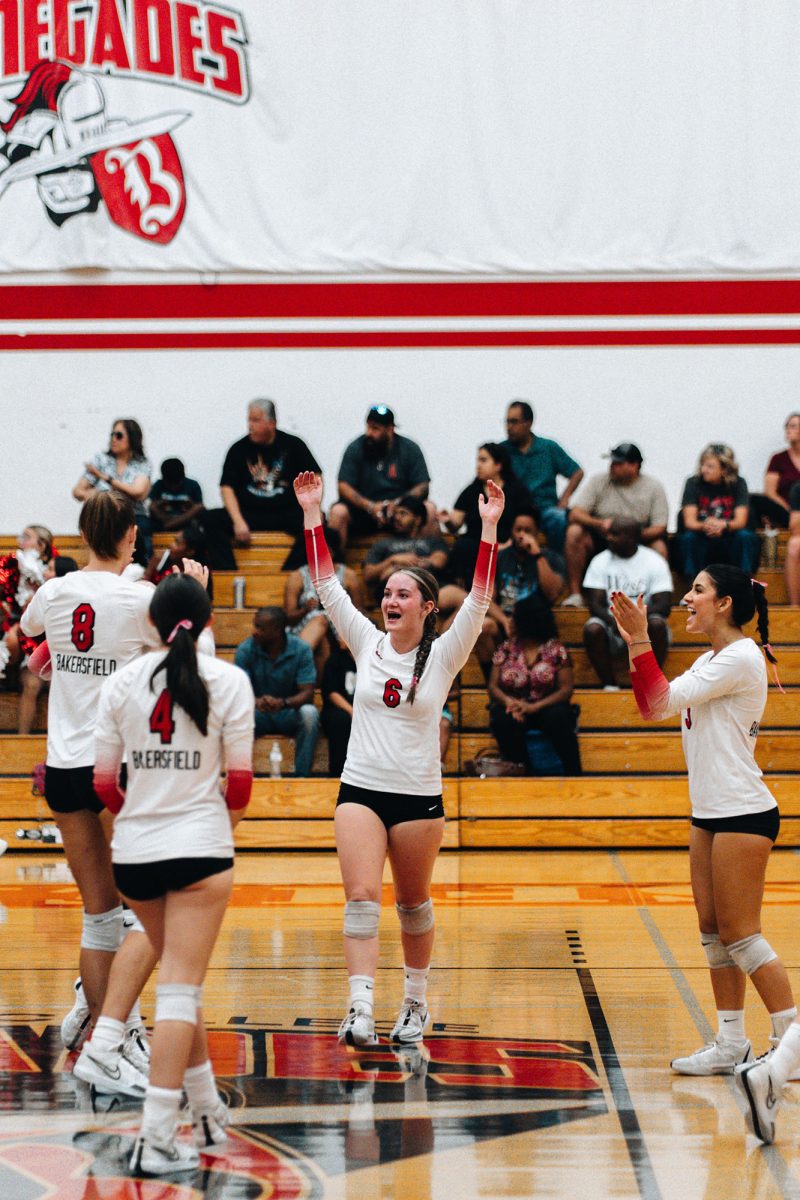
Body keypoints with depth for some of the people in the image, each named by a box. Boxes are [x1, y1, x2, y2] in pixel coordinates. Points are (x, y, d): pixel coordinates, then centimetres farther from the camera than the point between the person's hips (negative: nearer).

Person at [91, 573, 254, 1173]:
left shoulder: (122, 682, 3)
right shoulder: (228, 680, -4)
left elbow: (104, 781, 3)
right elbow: (240, 778, -6)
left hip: (134, 850, 4)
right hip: (199, 850, -4)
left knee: (181, 983, 19)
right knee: (181, 989, -5)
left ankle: (209, 1113, 29)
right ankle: (155, 1140, -12)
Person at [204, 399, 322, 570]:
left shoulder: (292, 445, 5)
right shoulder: (239, 449, 6)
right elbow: (226, 487, 0)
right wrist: (238, 522, -15)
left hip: (286, 513, -1)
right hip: (249, 514, 1)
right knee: (211, 519, -24)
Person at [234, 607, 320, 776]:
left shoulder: (301, 649, -12)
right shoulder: (245, 649, -9)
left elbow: (307, 693, -16)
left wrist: (283, 703, -38)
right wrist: (256, 702, -38)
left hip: (289, 712, -1)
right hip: (258, 713, 1)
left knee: (309, 713, -34)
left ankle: (301, 776, -27)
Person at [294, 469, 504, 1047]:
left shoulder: (443, 655, -1)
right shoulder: (367, 643, 5)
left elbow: (478, 599, -12)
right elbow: (327, 583, 4)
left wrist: (490, 528, -18)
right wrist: (313, 514, -1)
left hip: (419, 797, -1)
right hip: (360, 789, 1)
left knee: (414, 906, 10)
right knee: (361, 899, -13)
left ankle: (416, 1003, 26)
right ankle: (361, 1010, -20)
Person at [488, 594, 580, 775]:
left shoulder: (556, 650, 2)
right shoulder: (506, 649, 10)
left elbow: (566, 689, -5)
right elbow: (493, 686, 6)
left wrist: (535, 707, -19)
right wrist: (508, 701, -18)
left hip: (545, 708, -2)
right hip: (513, 707, 2)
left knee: (557, 718, -36)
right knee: (502, 721, -34)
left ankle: (574, 773, -27)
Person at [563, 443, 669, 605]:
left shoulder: (654, 487, -2)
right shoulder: (597, 482, 0)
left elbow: (659, 528, -8)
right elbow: (575, 514, -9)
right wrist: (600, 524, -30)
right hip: (600, 541, 1)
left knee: (659, 545, -31)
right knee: (574, 532, -26)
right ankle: (574, 594, -23)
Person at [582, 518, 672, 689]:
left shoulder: (655, 562, -2)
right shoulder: (600, 561, 4)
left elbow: (664, 605, -10)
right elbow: (595, 604, -3)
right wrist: (613, 621, -25)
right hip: (612, 626, 1)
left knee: (657, 624, -34)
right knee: (592, 629, -30)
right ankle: (609, 685, -21)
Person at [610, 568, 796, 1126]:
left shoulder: (741, 658, -15)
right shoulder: (712, 659, 14)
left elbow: (664, 699, -20)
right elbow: (655, 706, 14)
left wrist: (640, 640, -20)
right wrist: (634, 645, 5)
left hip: (743, 814, -10)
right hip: (711, 812, 10)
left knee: (741, 934, -7)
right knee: (714, 933, 10)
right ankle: (732, 1044, 15)